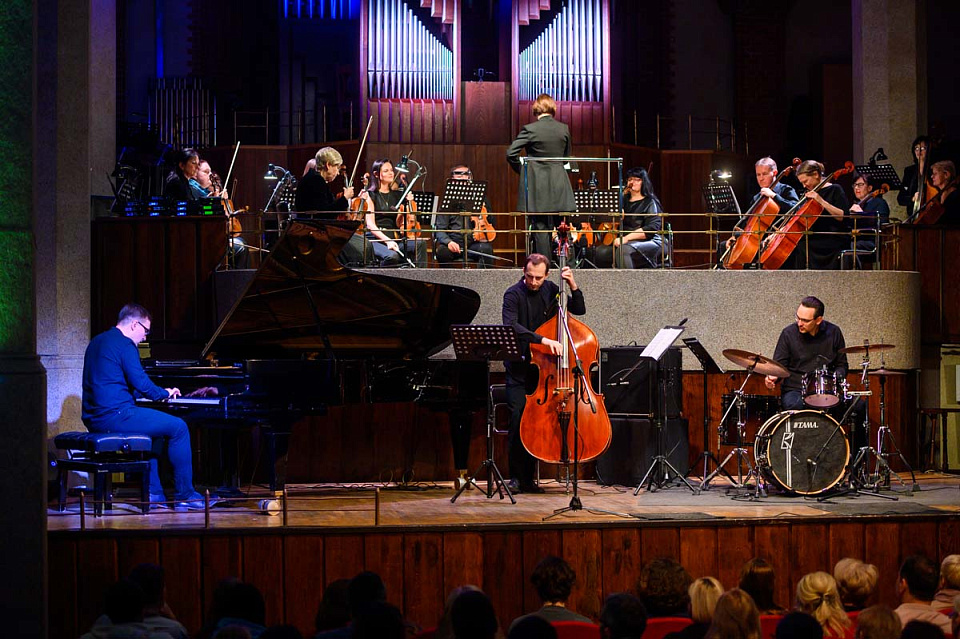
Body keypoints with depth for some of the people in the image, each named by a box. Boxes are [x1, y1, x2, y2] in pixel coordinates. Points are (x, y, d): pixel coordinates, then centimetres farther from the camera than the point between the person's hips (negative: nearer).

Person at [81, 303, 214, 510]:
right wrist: (165, 393, 5)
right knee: (178, 427, -4)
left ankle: (153, 492, 25)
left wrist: (160, 392, 28)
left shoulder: (97, 341, 20)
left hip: (93, 417, 10)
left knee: (152, 430, 32)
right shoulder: (124, 344, -10)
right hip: (114, 415, -10)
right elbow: (141, 384, -14)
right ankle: (185, 495, -2)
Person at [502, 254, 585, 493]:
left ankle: (528, 478, 4)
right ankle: (515, 477, -9)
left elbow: (579, 310, 14)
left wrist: (573, 286, -3)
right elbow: (511, 326, -26)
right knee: (519, 415, -17)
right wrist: (543, 340, -35)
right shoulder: (514, 295, -9)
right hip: (520, 369, -4)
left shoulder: (550, 290, 7)